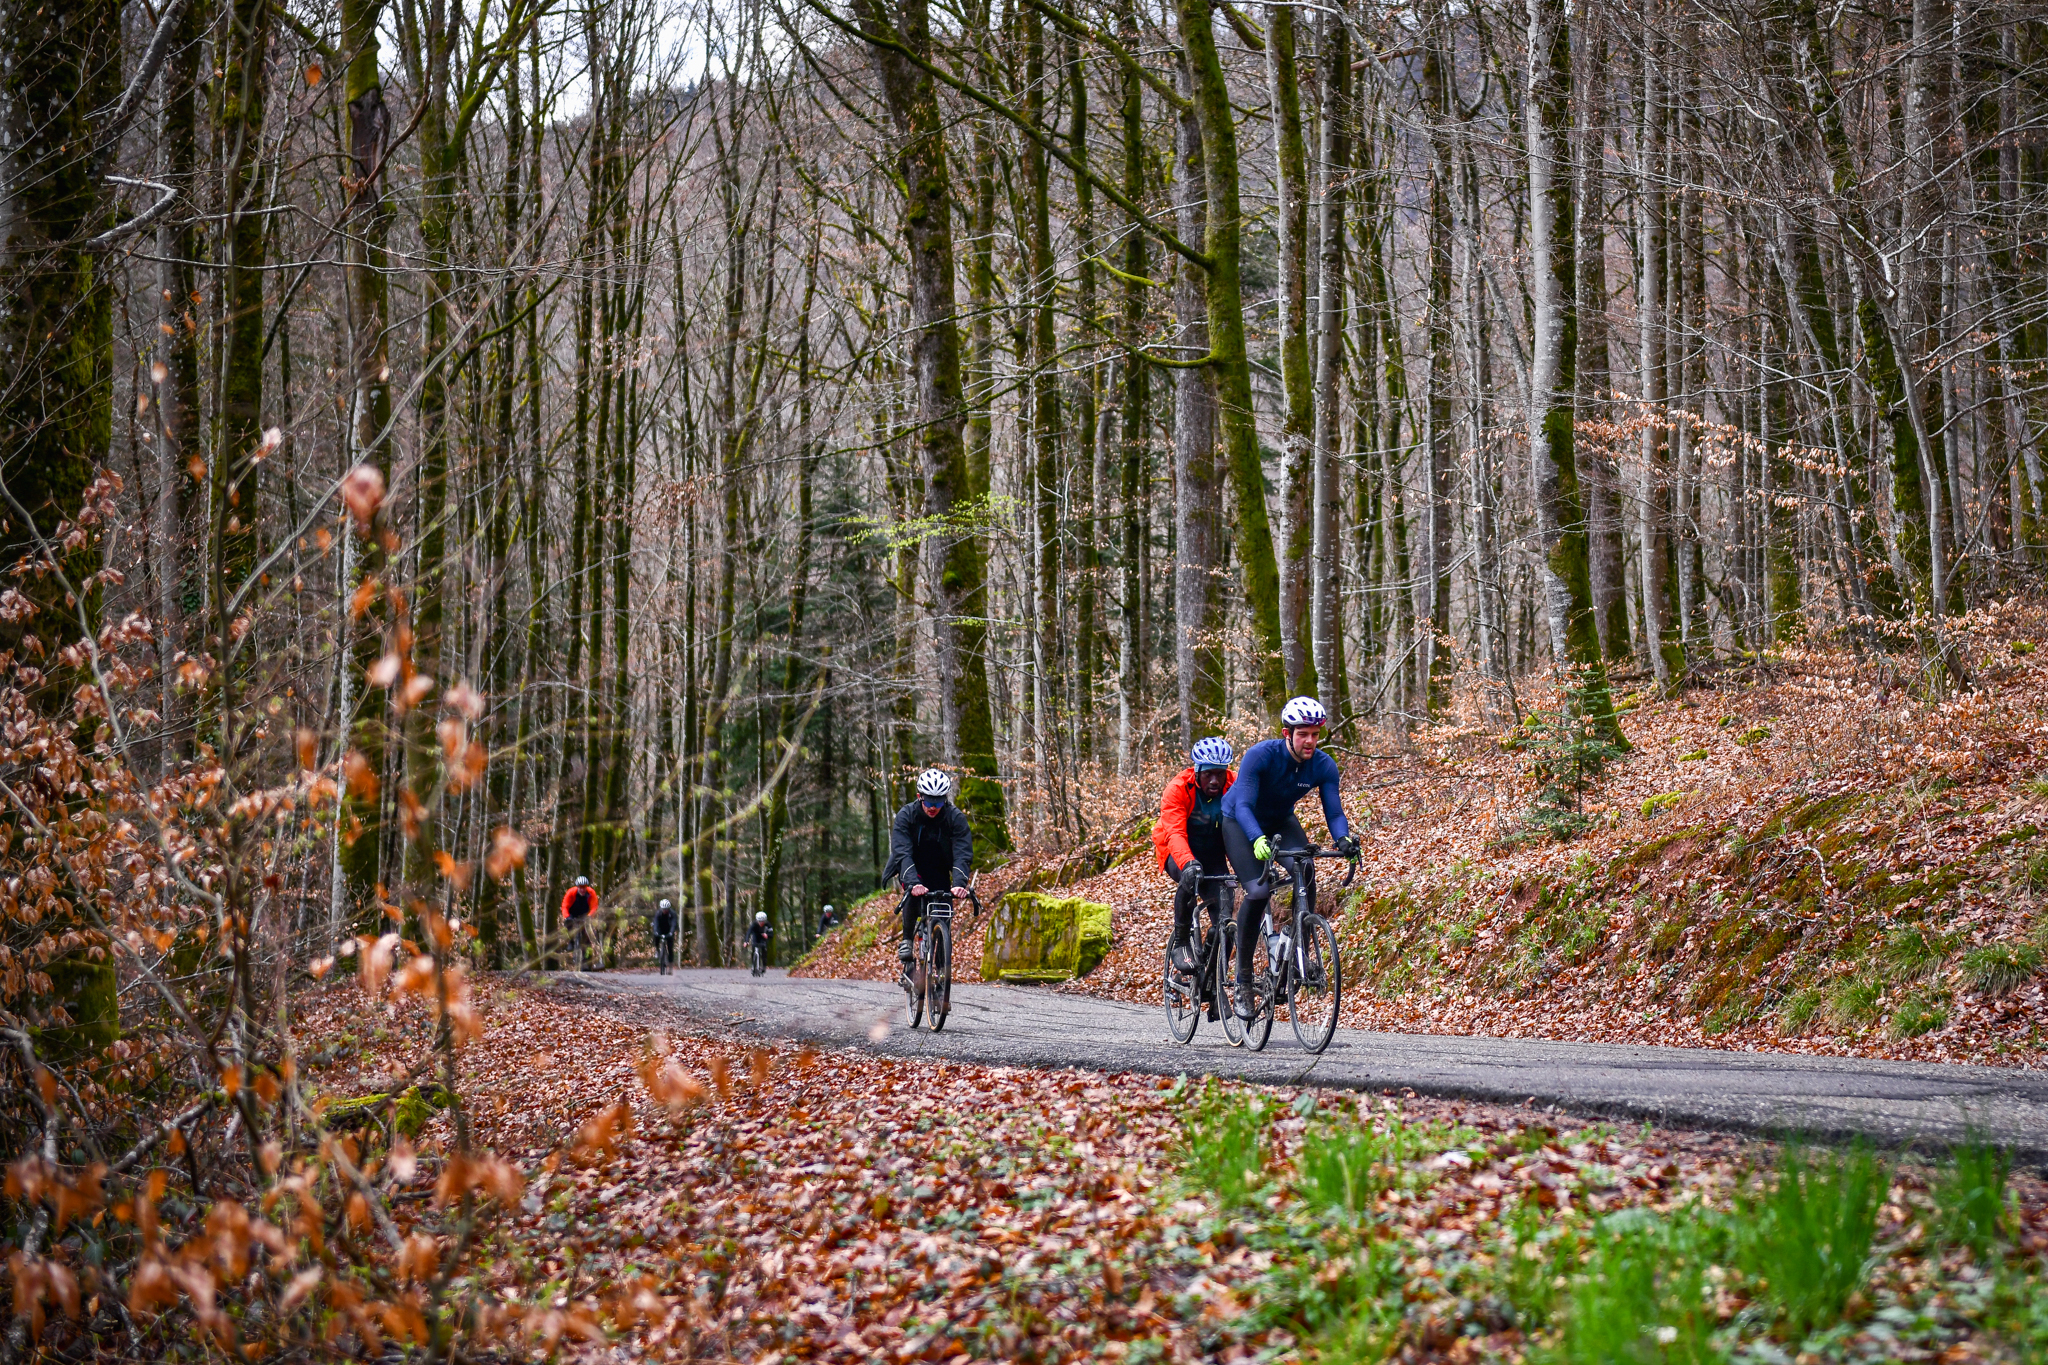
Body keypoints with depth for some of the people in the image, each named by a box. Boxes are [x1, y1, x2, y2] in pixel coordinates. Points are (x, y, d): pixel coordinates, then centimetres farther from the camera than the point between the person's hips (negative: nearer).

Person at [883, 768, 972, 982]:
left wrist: (960, 882, -49)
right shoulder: (906, 816, -23)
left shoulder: (956, 818, -20)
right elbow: (902, 853, -34)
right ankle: (906, 942, -18)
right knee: (913, 891, -33)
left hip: (939, 872, 2)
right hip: (912, 868, -2)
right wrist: (913, 882, -51)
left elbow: (963, 853, -30)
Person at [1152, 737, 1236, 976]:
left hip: (1213, 855, 3)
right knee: (1189, 878, -35)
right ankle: (1181, 942, -16)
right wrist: (1187, 863, -55)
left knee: (1223, 911, -16)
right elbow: (1175, 833, -36)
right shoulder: (1177, 790, -25)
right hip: (1179, 853, -3)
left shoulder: (1235, 786, -18)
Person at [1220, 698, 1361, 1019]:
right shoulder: (1260, 755, -31)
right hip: (1240, 821, -4)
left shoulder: (1324, 766, -19)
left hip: (1280, 821, 4)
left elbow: (1334, 812, -21)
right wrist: (1258, 839, -56)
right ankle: (1243, 976, -12)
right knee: (1259, 890, -25)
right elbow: (1243, 805, -37)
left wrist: (1343, 839, -43)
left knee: (1305, 873, -27)